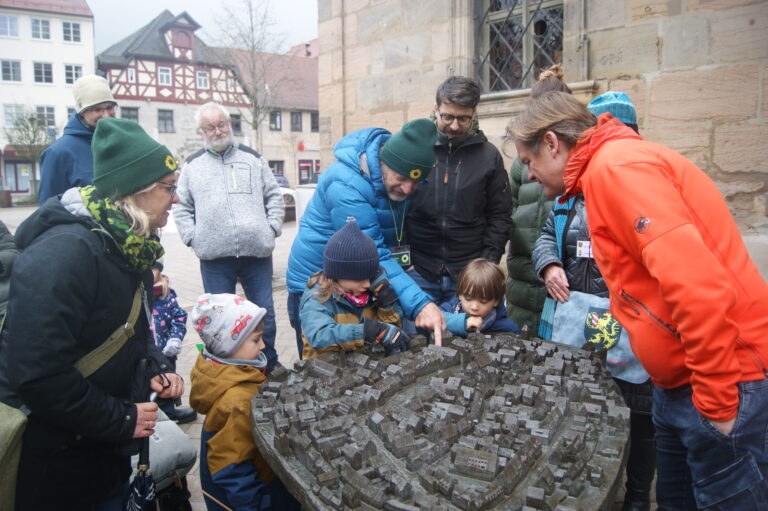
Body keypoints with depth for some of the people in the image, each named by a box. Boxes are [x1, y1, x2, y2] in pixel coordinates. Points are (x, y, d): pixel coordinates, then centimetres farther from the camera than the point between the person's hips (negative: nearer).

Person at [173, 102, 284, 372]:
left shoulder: (252, 158, 10)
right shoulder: (193, 164, 10)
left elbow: (274, 196, 12)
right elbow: (181, 207, 13)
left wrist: (272, 228, 0)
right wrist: (193, 238, 0)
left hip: (257, 251, 0)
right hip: (214, 257, 0)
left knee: (264, 310, 7)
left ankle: (269, 363, 24)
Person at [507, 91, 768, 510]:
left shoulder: (615, 166, -17)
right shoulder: (612, 165, 13)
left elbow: (695, 280, -25)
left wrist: (717, 399, -20)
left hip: (719, 377, -10)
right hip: (678, 381, 10)